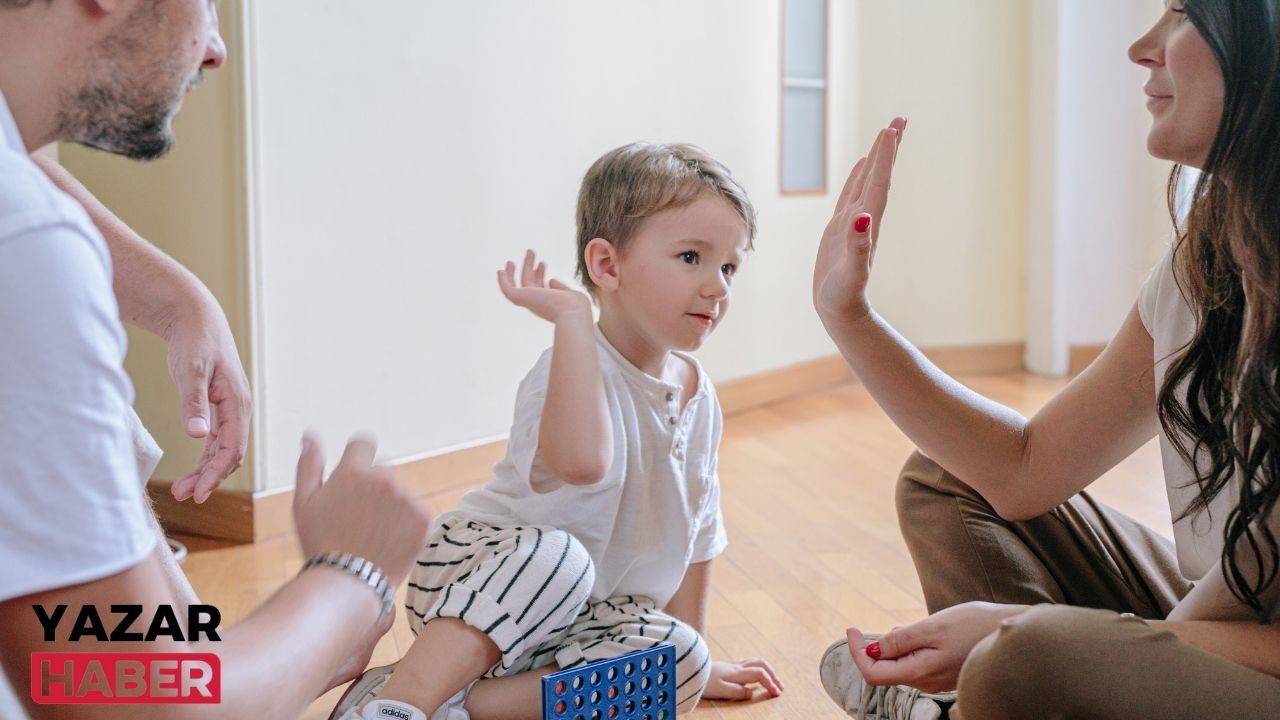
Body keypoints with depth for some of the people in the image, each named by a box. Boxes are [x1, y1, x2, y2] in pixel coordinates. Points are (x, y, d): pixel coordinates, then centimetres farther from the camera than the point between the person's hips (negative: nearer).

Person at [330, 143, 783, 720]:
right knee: (555, 554, -38)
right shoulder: (577, 368, -21)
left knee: (680, 663, -20)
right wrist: (571, 315, -37)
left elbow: (694, 530, 15)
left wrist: (696, 656, 19)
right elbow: (580, 460, -46)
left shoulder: (699, 397, 3)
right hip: (472, 574, -7)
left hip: (576, 622, 7)